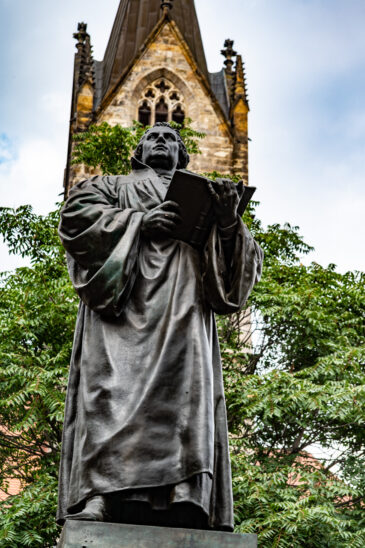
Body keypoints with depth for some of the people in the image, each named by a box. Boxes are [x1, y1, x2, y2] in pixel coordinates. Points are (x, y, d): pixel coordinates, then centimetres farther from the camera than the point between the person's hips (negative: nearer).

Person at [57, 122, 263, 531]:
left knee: (185, 392, -19)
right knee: (119, 391, -21)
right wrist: (137, 220, -5)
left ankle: (184, 504, -30)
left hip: (184, 315, 2)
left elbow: (241, 265, 20)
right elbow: (76, 215, 9)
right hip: (123, 303, -2)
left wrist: (229, 221, -3)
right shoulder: (114, 186, 30)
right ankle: (101, 499, -31)